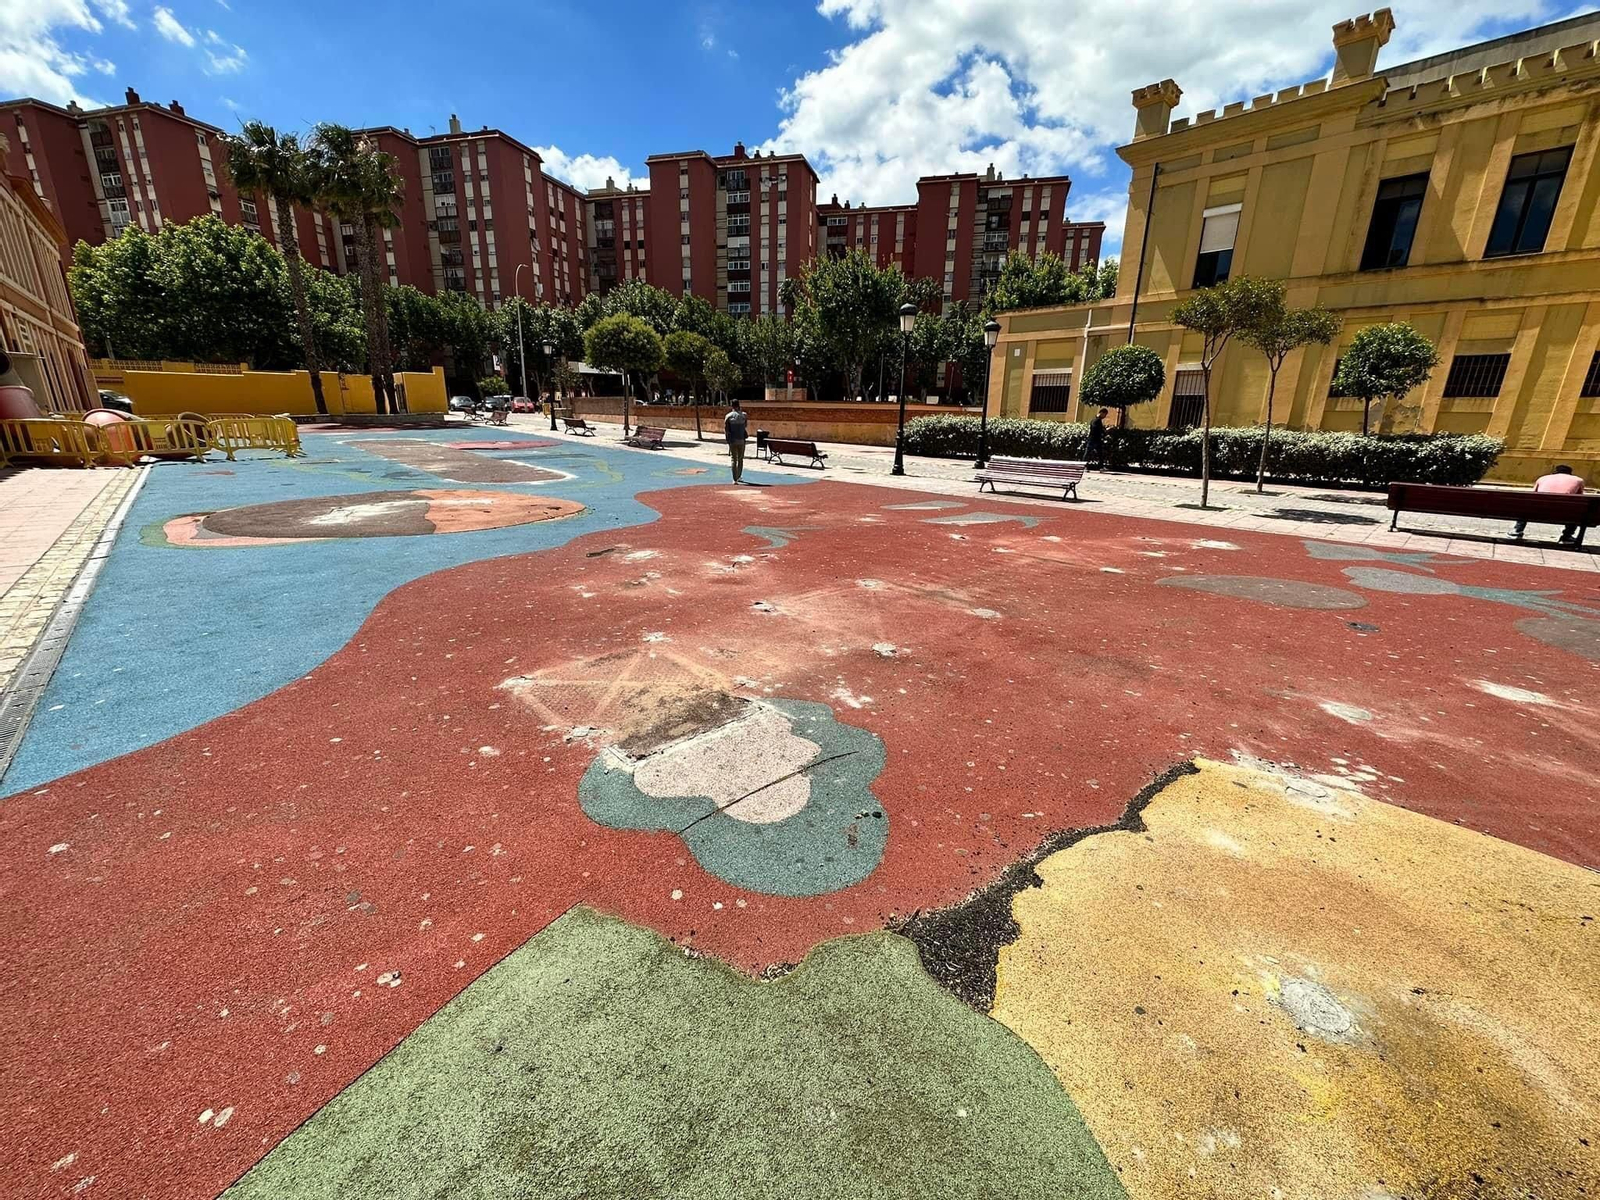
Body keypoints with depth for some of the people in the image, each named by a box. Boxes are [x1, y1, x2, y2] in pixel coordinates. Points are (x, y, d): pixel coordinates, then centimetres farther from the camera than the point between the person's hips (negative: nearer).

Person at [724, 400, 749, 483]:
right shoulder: (743, 415, -1)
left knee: (733, 459, 2)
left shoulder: (728, 416, -3)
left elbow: (725, 429, -4)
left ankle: (735, 479, -5)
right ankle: (739, 477, 22)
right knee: (740, 459, 15)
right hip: (741, 440, 1)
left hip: (732, 440, -1)